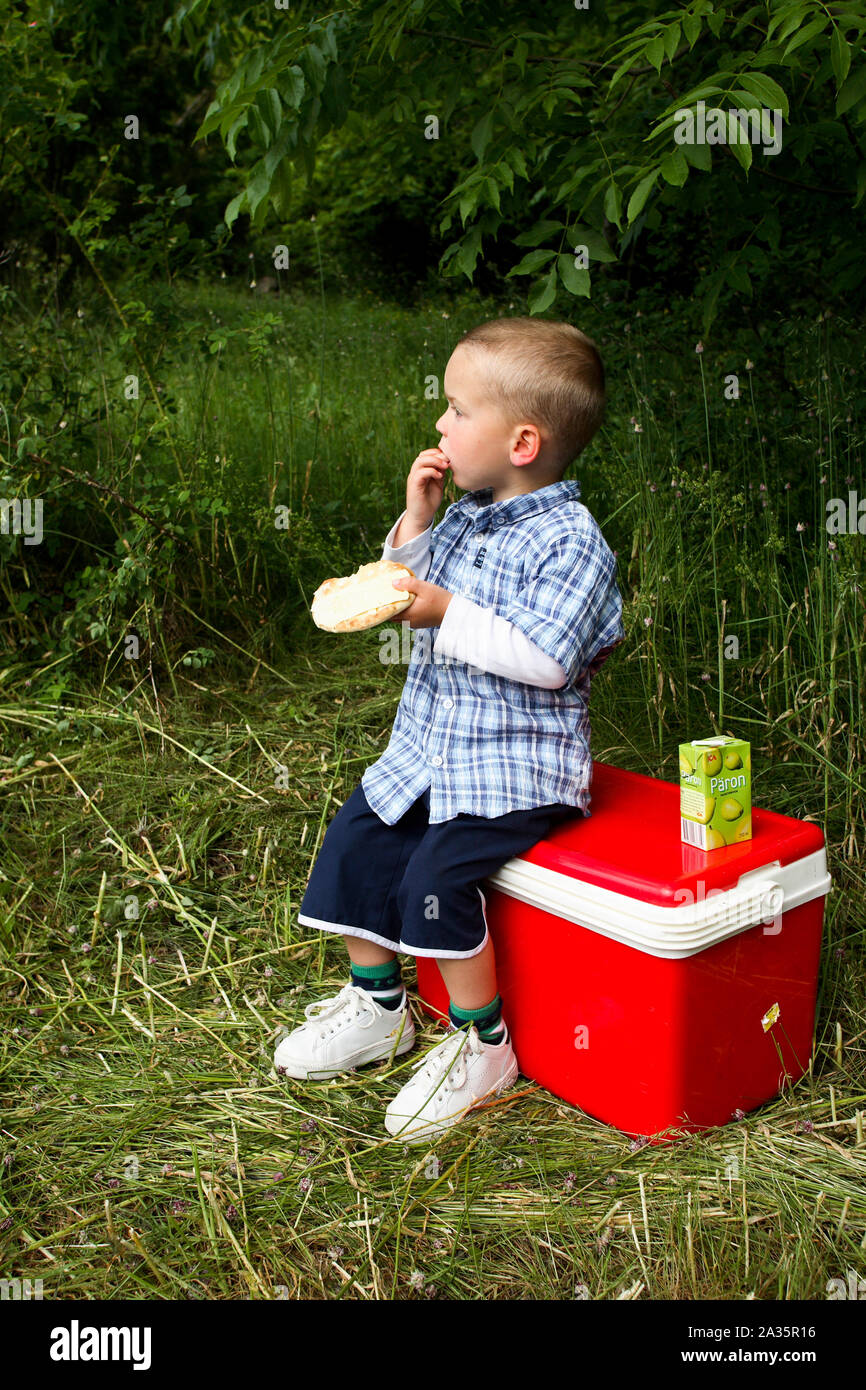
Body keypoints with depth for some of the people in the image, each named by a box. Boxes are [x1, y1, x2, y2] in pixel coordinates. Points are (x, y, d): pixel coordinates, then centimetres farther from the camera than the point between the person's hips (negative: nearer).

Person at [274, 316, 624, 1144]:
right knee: (355, 841, 4)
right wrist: (414, 522, 0)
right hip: (430, 741, 9)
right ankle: (377, 1006, 21)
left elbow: (545, 660, -26)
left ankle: (483, 1046, -2)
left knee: (438, 871, -22)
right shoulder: (466, 516, 7)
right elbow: (409, 596, 13)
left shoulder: (570, 540, -17)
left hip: (519, 765, -9)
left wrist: (449, 616, -27)